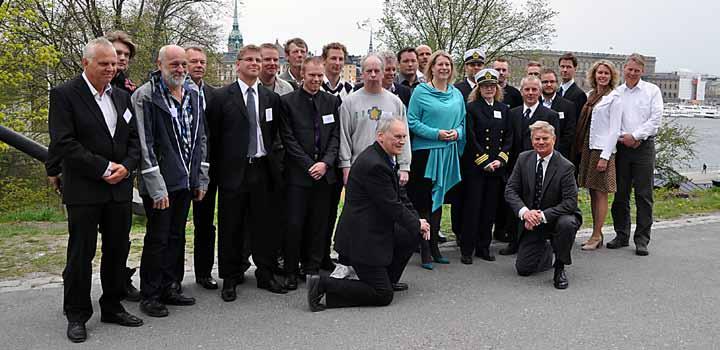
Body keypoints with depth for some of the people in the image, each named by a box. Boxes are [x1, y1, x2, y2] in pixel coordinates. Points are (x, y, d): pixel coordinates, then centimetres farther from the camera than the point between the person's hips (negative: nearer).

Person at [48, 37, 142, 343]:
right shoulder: (64, 94, -6)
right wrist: (104, 168, -17)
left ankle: (113, 307, 26)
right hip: (84, 191, -5)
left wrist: (126, 166, -8)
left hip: (120, 189, 5)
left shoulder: (122, 97, 12)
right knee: (80, 254, 3)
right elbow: (62, 143, -15)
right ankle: (77, 315, 17)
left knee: (117, 250, 12)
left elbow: (134, 139, 11)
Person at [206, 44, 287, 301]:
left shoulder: (271, 98, 9)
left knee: (265, 225, 8)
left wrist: (271, 160, 8)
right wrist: (217, 169, -2)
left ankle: (266, 275, 21)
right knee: (231, 227, 5)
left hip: (262, 169, 3)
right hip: (233, 171, -3)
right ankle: (230, 278, 17)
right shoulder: (222, 96, -1)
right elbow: (213, 135, -1)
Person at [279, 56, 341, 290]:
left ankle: (313, 268, 19)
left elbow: (336, 136, 7)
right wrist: (309, 165, -10)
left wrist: (325, 163, -7)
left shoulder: (331, 101, 11)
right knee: (294, 224, -2)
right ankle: (291, 271, 11)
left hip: (325, 172, 3)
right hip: (298, 173, -3)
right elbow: (288, 139, -4)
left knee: (319, 224, 7)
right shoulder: (288, 102, 0)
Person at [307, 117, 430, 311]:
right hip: (362, 238, -10)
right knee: (383, 296, -5)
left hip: (376, 229, 10)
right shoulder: (374, 164, -23)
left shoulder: (384, 158, 10)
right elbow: (391, 206, -20)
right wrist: (417, 223, -5)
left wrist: (417, 220, 4)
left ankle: (388, 279, 27)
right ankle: (323, 285, -5)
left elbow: (399, 197, 16)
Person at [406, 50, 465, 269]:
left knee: (438, 199, 12)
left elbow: (462, 121, 17)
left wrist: (457, 132, -5)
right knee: (424, 200, -2)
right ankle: (425, 251, 5)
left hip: (448, 153, 5)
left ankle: (433, 246, 22)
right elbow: (412, 121, -8)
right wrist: (436, 133, -17)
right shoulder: (420, 91, -5)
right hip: (425, 151, -5)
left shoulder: (456, 94, 11)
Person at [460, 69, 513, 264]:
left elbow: (509, 137, 9)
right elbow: (470, 138, -8)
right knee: (472, 207, -1)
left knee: (490, 208, 7)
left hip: (497, 166, 4)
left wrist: (500, 159, -5)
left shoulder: (503, 109, 12)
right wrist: (484, 162, -12)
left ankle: (484, 247, 17)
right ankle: (467, 250, 6)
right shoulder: (471, 108, -2)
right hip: (475, 166, -4)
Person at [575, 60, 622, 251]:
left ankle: (597, 236, 3)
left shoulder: (613, 98, -5)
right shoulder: (591, 95, 14)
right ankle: (596, 234, 17)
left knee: (601, 193, -2)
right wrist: (581, 148, 7)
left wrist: (605, 156, -16)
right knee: (592, 192, 10)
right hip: (588, 148, 7)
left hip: (603, 149, -7)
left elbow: (614, 130, -10)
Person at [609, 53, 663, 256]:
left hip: (644, 146, -2)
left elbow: (656, 119, -3)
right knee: (620, 193, 6)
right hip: (621, 146, 2)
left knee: (643, 195, -2)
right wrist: (623, 137, -8)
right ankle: (621, 235, 17)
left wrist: (635, 136, -10)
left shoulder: (652, 91, 4)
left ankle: (642, 240, 4)